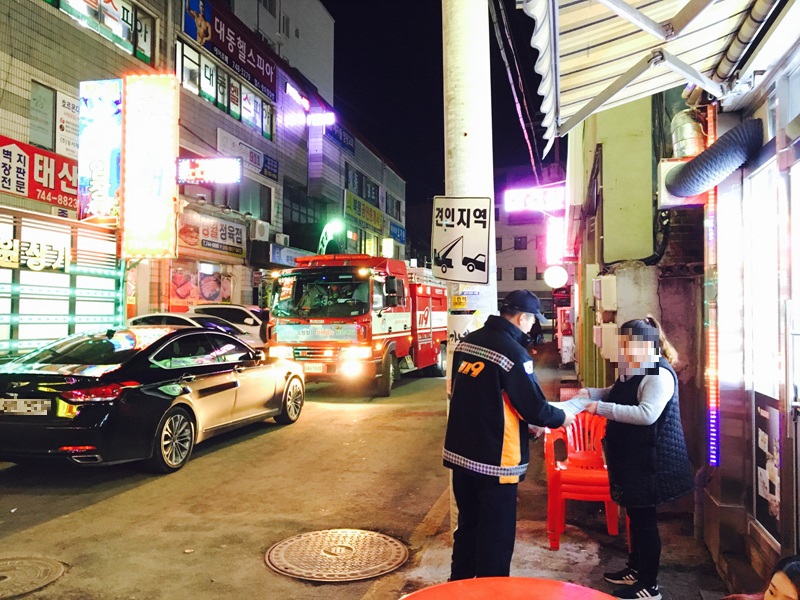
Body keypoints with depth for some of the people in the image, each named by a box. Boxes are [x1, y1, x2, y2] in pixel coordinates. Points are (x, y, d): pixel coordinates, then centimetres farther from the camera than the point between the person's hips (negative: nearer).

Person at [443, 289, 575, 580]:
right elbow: (534, 409, -14)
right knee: (496, 534, 7)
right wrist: (562, 417, 5)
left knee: (467, 523, 22)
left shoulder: (467, 341, 3)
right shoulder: (513, 352, -19)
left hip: (459, 452, 8)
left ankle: (460, 582, 36)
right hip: (494, 460, -8)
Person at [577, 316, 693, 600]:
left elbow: (646, 414, -31)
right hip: (631, 455, 9)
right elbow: (616, 395, 24)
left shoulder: (659, 374, -20)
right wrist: (591, 392, 4)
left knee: (645, 519, 0)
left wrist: (601, 408, -31)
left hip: (649, 459, -9)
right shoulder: (633, 371, 11)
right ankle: (636, 569, 33)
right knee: (635, 515, 18)